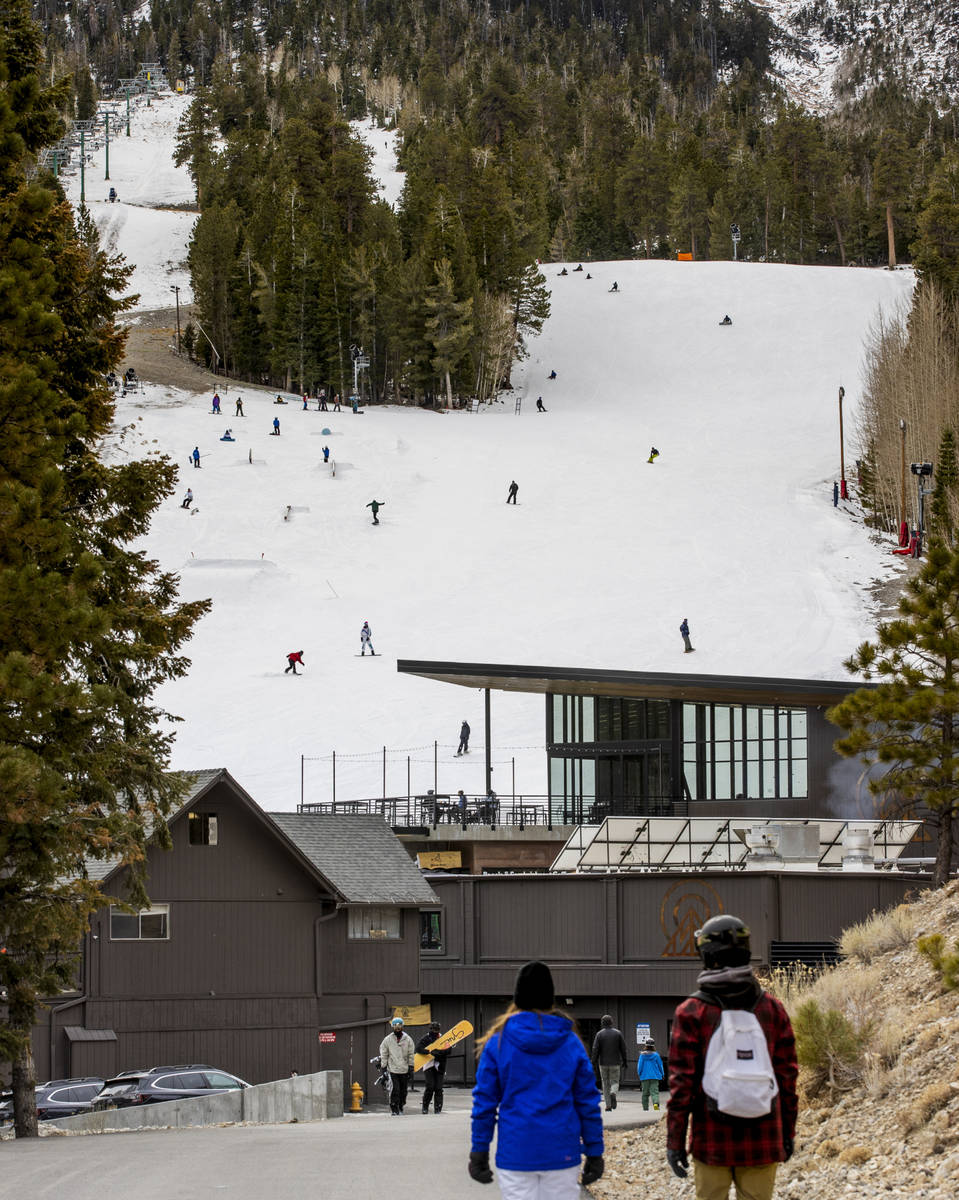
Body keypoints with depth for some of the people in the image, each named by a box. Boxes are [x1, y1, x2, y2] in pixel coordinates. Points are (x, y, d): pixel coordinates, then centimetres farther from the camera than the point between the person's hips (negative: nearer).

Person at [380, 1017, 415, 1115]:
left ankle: (401, 1108, 19)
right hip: (393, 1069, -2)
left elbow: (411, 1054, 8)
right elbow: (384, 1054, 6)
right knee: (395, 1090, -11)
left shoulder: (408, 1039, 5)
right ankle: (394, 1109, -6)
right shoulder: (387, 1040, 2)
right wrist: (383, 1067, 1)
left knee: (403, 1091, 5)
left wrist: (411, 1067, 2)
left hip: (404, 1070, 2)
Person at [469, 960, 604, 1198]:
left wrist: (479, 1151, 6)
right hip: (562, 1152, 1)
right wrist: (594, 1152, 10)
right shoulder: (571, 1042, 2)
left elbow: (484, 1100, 0)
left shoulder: (498, 1042, -1)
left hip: (515, 1154, -1)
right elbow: (588, 1100, 4)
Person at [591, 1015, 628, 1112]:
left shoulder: (599, 1034, -3)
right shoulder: (618, 1033, 0)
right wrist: (624, 1061, 9)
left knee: (605, 1083, 9)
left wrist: (594, 1063, -4)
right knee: (615, 1081, 9)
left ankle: (608, 1105, 7)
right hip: (615, 1063, 0)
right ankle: (613, 1093, -24)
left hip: (603, 1063, 0)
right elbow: (623, 1048, 1)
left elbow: (595, 1049, -8)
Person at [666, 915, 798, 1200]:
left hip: (712, 1142, -2)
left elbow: (682, 1081, -7)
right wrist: (787, 1132, 14)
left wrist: (674, 1140, -3)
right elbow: (786, 1076, 5)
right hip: (763, 1140, 2)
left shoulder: (692, 1013, -6)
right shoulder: (772, 1008, 1)